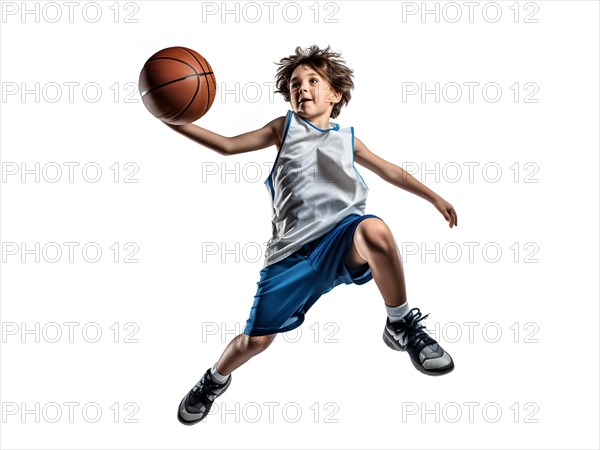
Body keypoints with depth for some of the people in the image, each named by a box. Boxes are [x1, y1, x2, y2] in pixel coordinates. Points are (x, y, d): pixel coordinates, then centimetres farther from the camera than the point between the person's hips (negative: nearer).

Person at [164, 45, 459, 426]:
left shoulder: (347, 139, 21)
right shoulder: (285, 127, 19)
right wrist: (175, 122, 4)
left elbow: (391, 171, 32)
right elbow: (229, 145, 14)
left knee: (375, 231, -38)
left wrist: (434, 197, 31)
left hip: (342, 238, 0)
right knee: (256, 338, -1)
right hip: (293, 251, 1)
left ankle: (402, 326, -17)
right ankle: (216, 380, 34)